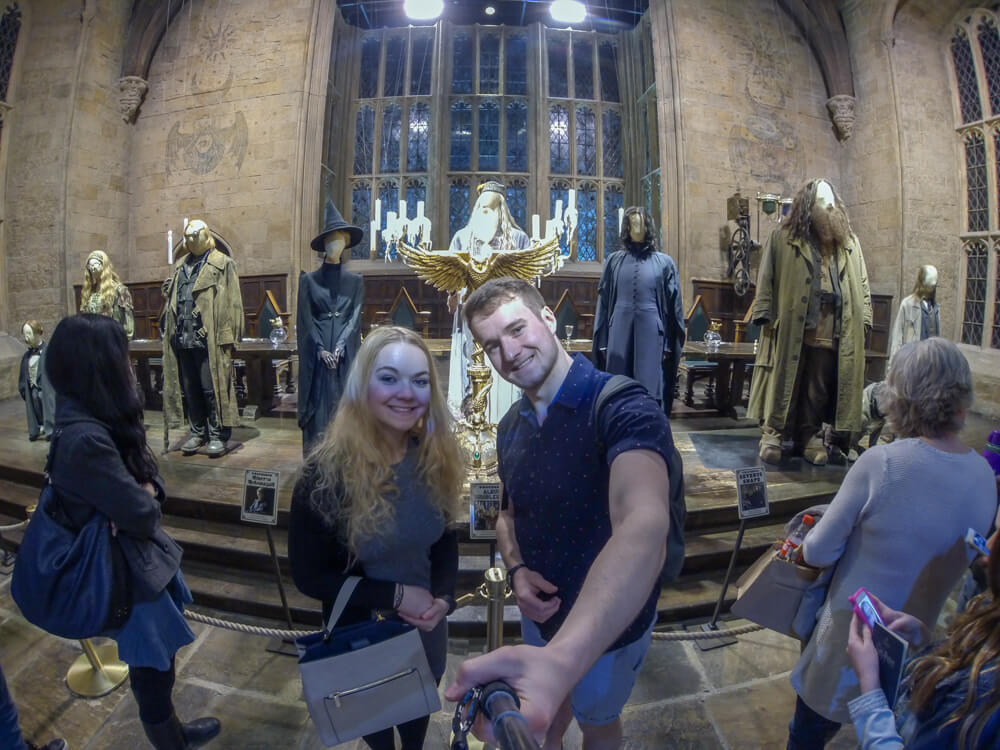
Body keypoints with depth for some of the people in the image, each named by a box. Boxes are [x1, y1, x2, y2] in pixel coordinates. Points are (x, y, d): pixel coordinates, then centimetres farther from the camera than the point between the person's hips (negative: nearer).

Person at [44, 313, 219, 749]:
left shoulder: (93, 420, 0)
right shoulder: (85, 439, -32)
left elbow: (147, 479, 4)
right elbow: (142, 514, -27)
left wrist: (142, 493, -17)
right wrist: (146, 498, -6)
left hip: (139, 558, 9)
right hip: (129, 571, -9)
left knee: (154, 663, 27)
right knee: (154, 668, 14)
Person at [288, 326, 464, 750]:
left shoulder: (436, 459, -15)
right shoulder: (326, 474, -26)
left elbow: (445, 539, -1)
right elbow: (307, 576, -17)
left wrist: (443, 598, -17)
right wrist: (395, 595, -23)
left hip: (427, 626, 3)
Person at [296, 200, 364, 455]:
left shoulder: (355, 281, 9)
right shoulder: (309, 279, 7)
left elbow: (355, 317, 1)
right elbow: (305, 319, 1)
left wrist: (339, 347, -12)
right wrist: (321, 349, -11)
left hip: (346, 352, 1)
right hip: (317, 352, -1)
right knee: (319, 404, -1)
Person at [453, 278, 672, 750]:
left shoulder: (624, 409, -31)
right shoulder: (510, 427, -6)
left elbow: (643, 529, -48)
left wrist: (562, 656, -62)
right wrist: (517, 570, -15)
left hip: (608, 625, -5)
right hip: (541, 608, 6)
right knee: (552, 701, 33)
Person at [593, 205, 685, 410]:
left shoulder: (664, 262, 6)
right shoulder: (614, 260, 9)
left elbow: (673, 306, 5)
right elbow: (604, 302, 8)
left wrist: (670, 345, 0)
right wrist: (602, 342, 2)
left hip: (651, 334, -1)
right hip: (619, 334, 1)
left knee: (650, 395, 0)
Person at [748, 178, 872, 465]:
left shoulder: (849, 242, 16)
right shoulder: (783, 238, 3)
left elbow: (861, 283, 18)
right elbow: (766, 278, -2)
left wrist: (863, 317, 9)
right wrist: (765, 314, -10)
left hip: (833, 332, 4)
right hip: (790, 327, -4)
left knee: (819, 390, 8)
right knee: (783, 382, 1)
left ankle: (810, 436, 19)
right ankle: (772, 434, 9)